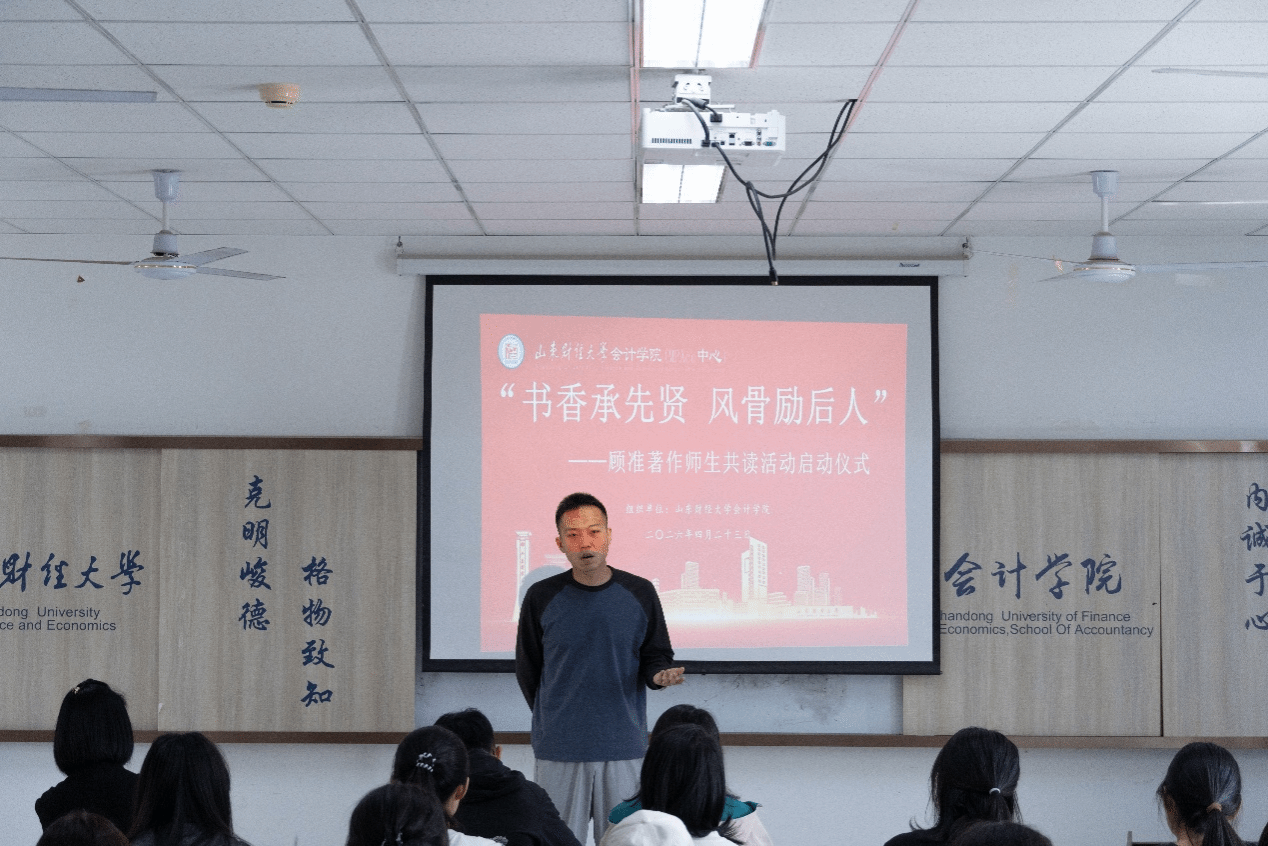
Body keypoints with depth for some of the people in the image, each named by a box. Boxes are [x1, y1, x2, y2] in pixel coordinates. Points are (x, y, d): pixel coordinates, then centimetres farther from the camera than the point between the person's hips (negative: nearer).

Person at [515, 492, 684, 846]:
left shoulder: (639, 593, 2)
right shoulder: (542, 597, -1)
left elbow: (656, 655, 10)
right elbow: (527, 668, 10)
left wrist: (659, 674, -12)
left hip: (624, 747, 1)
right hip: (558, 749, -1)